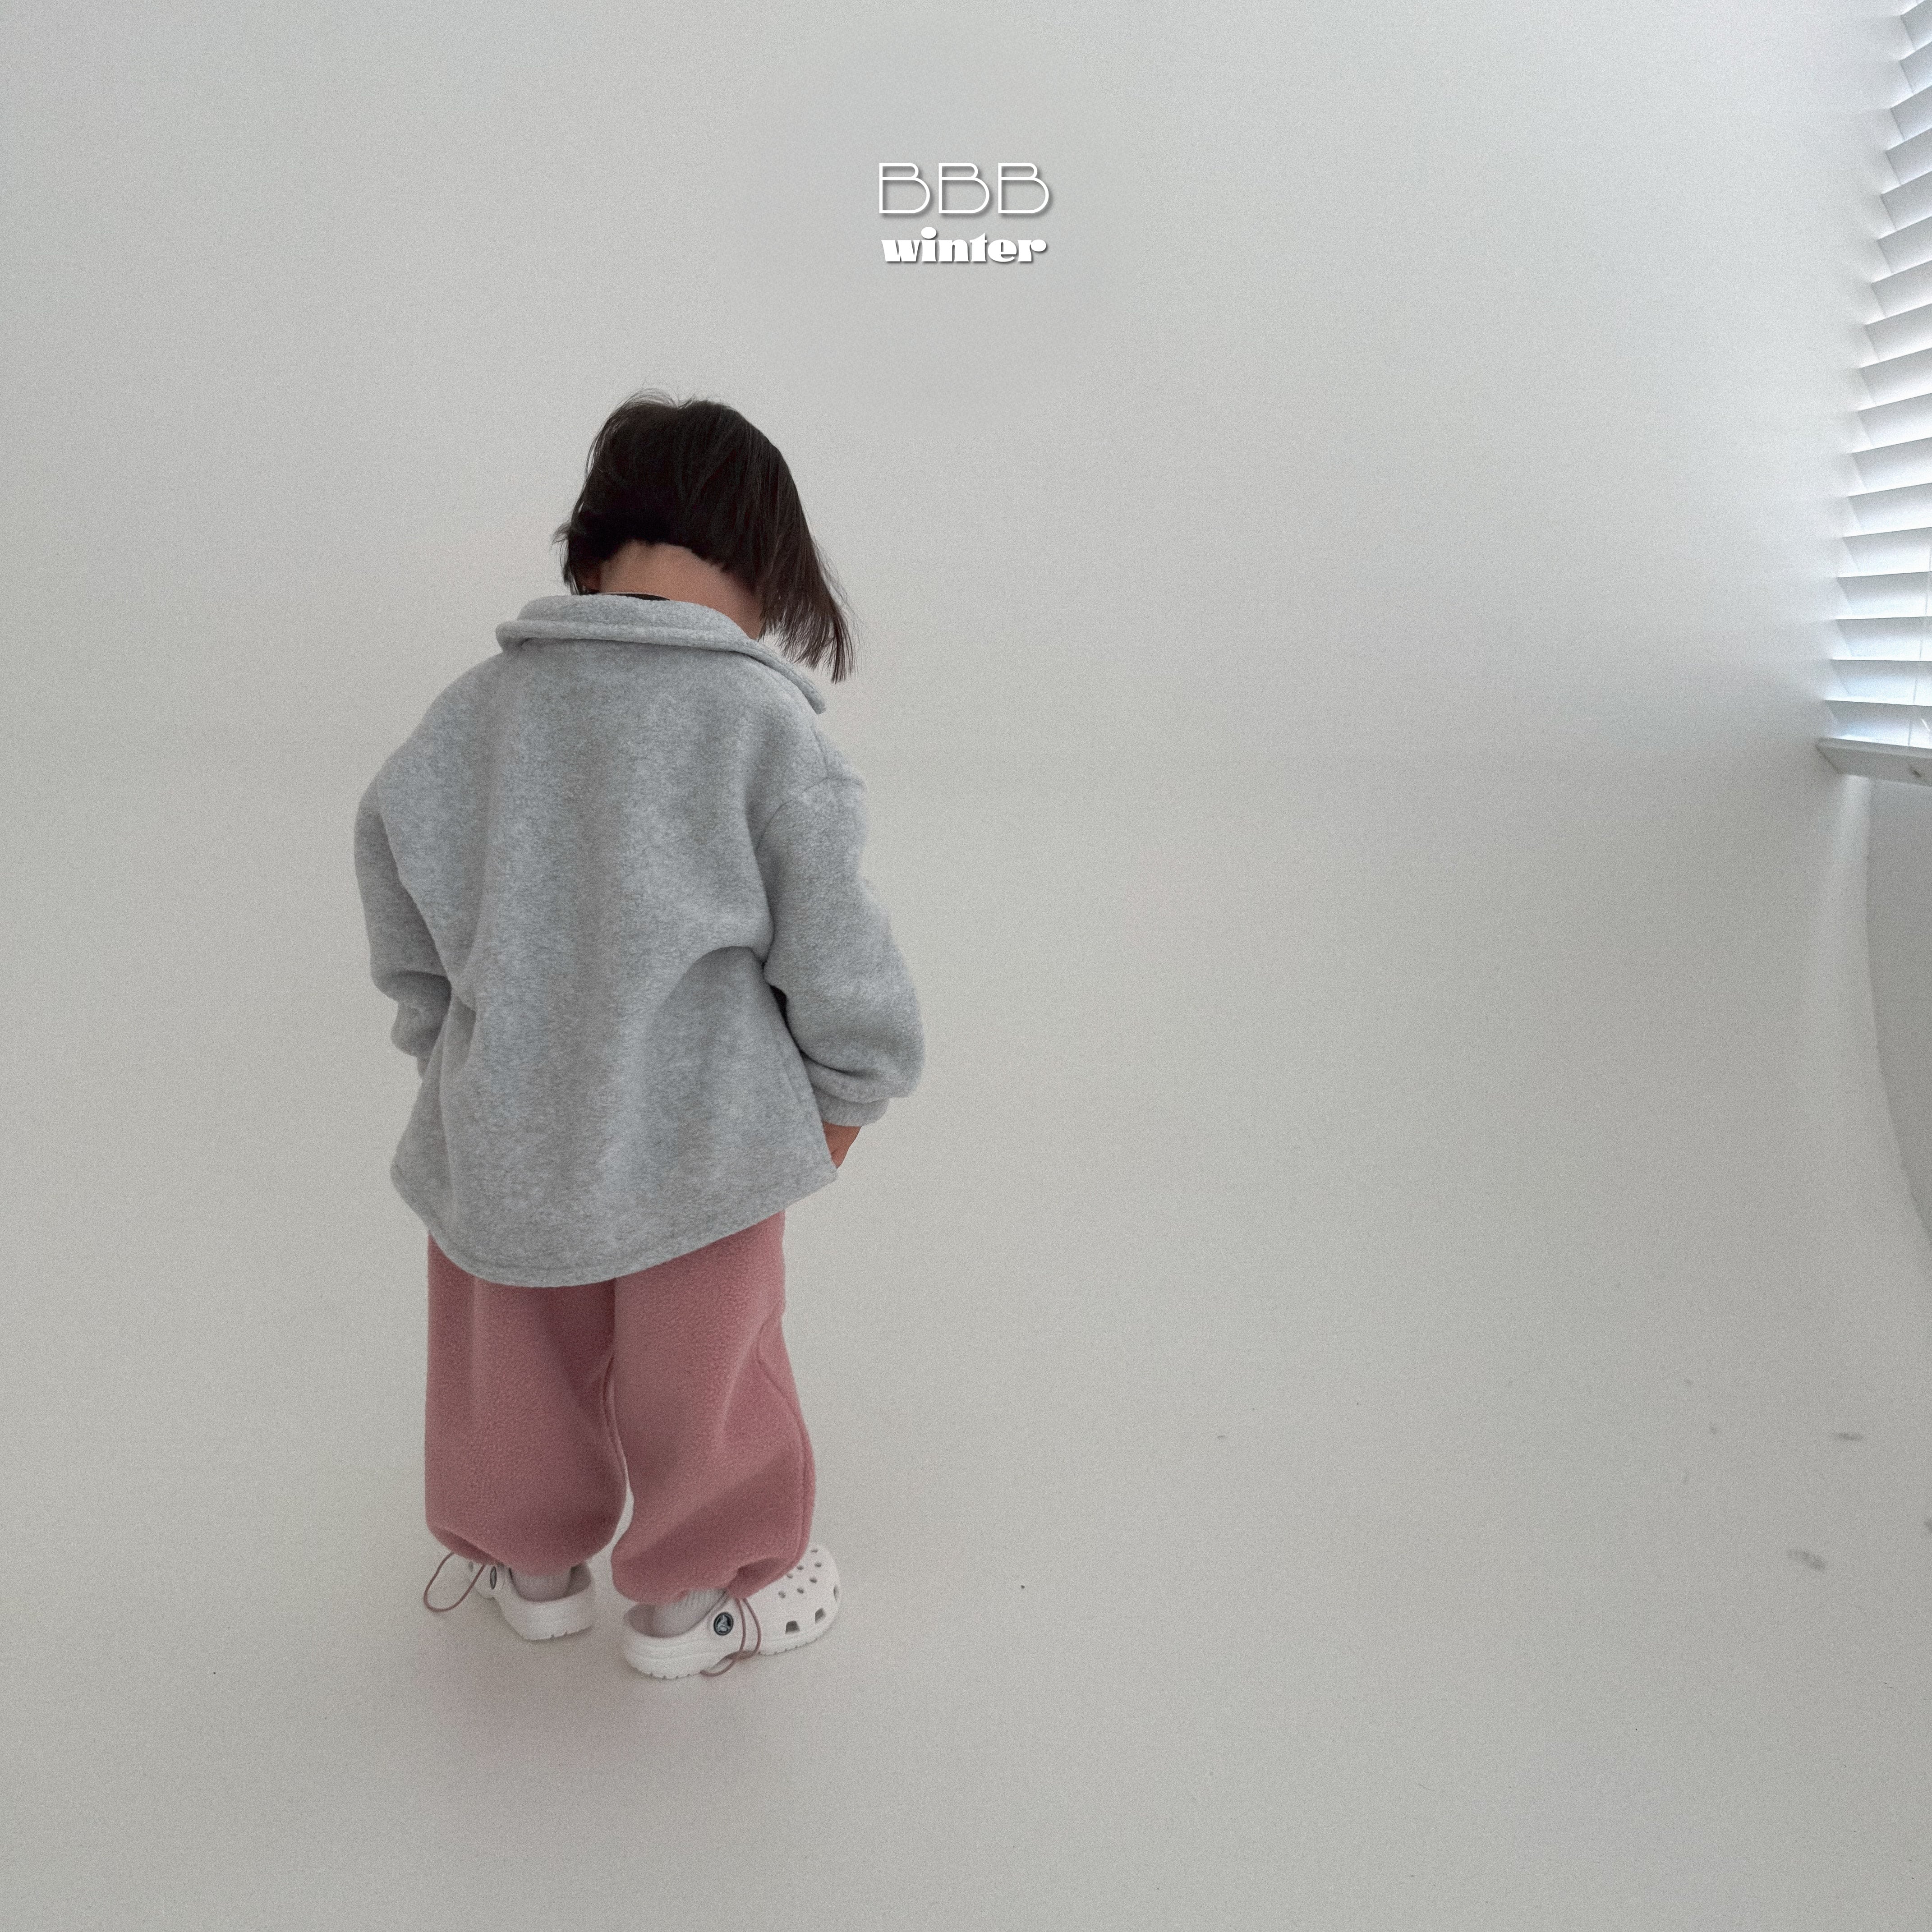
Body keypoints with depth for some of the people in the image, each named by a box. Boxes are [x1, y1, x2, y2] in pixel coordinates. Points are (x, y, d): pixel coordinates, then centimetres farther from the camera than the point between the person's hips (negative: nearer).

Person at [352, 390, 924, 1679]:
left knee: (521, 1367, 27)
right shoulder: (764, 720, -19)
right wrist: (849, 1090, 4)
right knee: (698, 1377, 21)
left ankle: (534, 1564, 51)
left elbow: (397, 884, 3)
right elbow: (833, 947, -14)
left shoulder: (481, 703, -7)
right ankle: (693, 1596, 43)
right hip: (702, 1144, -3)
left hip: (501, 1139, 4)